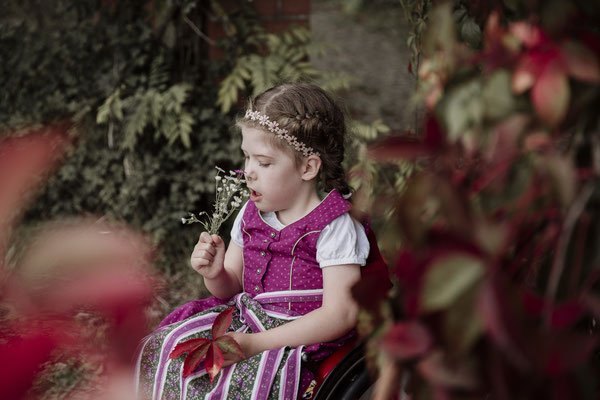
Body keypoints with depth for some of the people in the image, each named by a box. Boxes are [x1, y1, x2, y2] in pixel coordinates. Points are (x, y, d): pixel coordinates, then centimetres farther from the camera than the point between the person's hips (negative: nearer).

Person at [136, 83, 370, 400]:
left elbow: (340, 315, -21)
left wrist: (256, 343, -24)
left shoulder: (334, 227, -16)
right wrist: (215, 274, -10)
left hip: (300, 339, -7)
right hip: (245, 316, 8)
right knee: (163, 345, -5)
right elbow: (232, 289, 17)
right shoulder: (251, 213, 7)